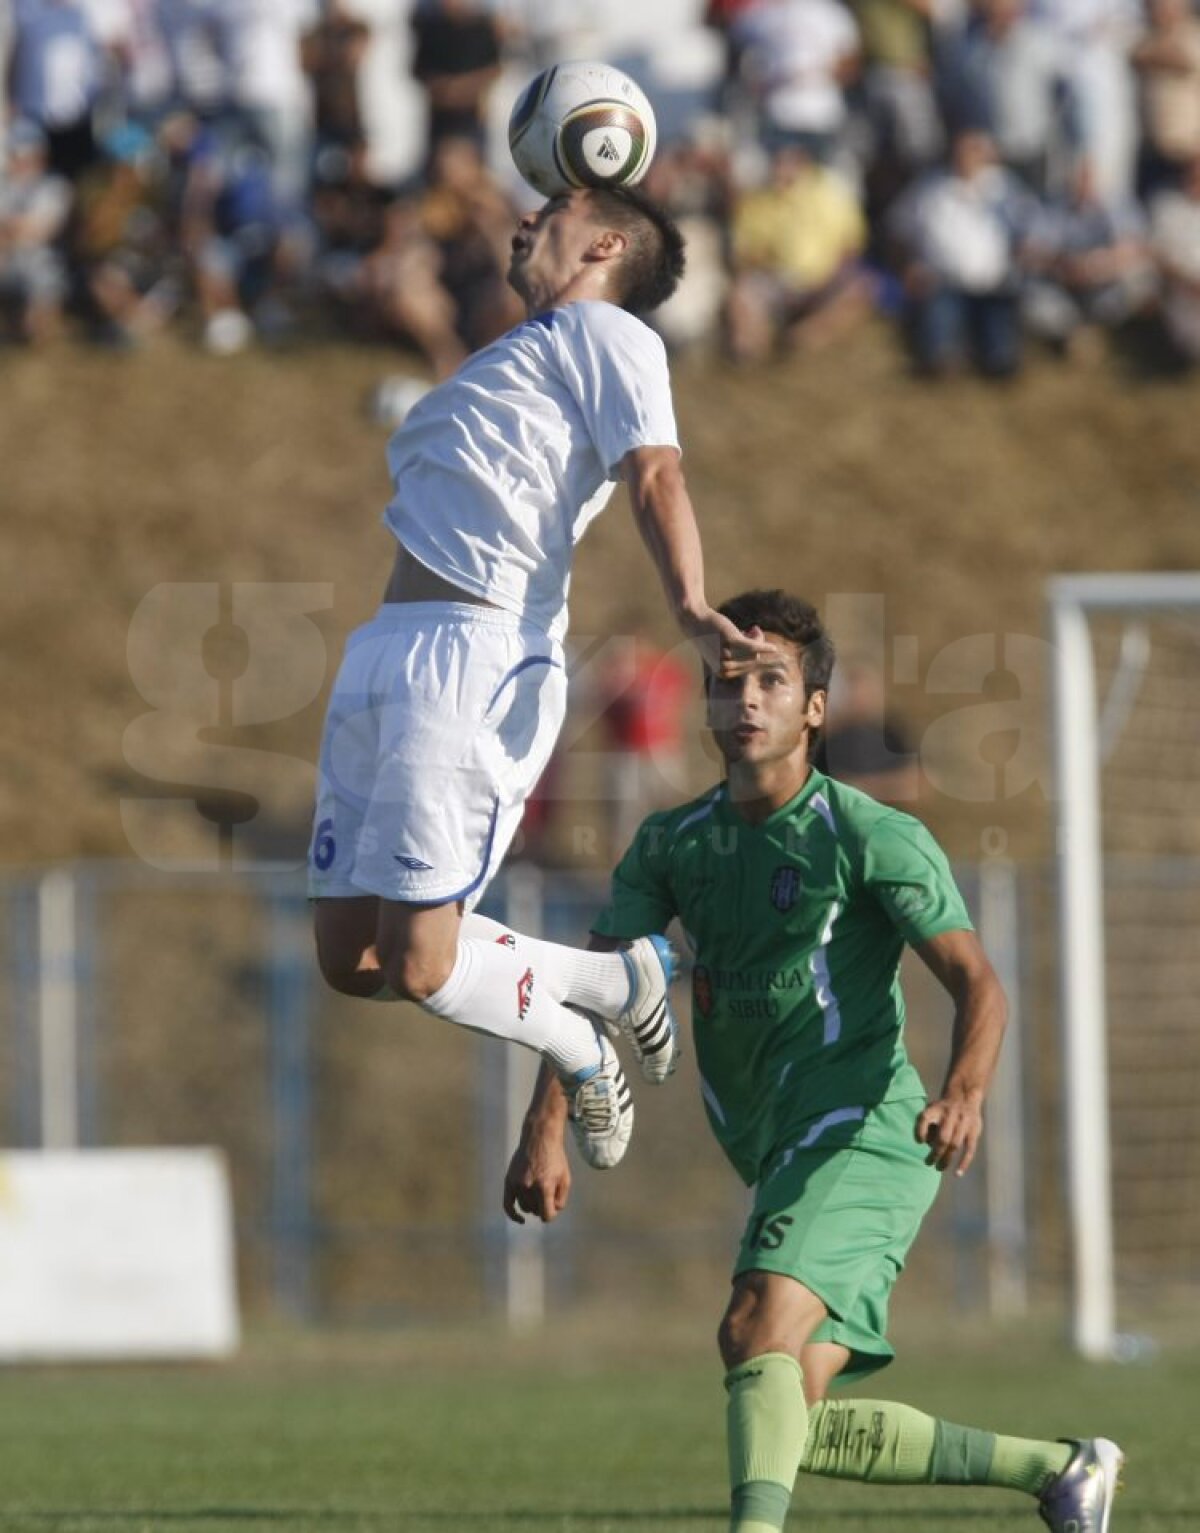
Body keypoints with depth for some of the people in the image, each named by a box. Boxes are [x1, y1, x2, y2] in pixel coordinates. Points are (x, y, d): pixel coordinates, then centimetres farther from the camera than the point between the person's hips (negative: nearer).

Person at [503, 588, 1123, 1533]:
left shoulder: (871, 837, -6)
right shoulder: (673, 847, 11)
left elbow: (976, 982, -12)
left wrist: (966, 1093, -33)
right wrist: (545, 1128, -10)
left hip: (861, 1136, -8)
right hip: (778, 1160, 8)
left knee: (758, 1336, -29)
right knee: (793, 1427, 6)